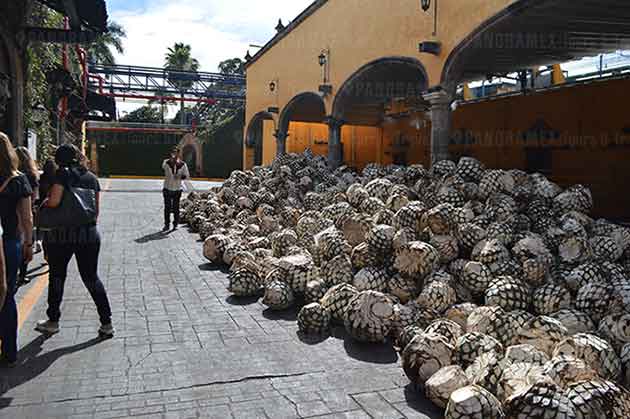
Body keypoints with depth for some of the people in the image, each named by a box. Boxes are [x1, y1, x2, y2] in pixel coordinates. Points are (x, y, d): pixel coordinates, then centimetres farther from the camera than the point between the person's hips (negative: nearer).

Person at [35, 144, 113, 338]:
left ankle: (53, 321, 25)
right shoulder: (91, 177, 10)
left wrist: (44, 202, 5)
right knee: (91, 277, 10)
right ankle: (106, 323, 8)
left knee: (57, 276, 14)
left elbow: (54, 202, -16)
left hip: (62, 234, -4)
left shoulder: (63, 173, -6)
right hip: (89, 233, 4)